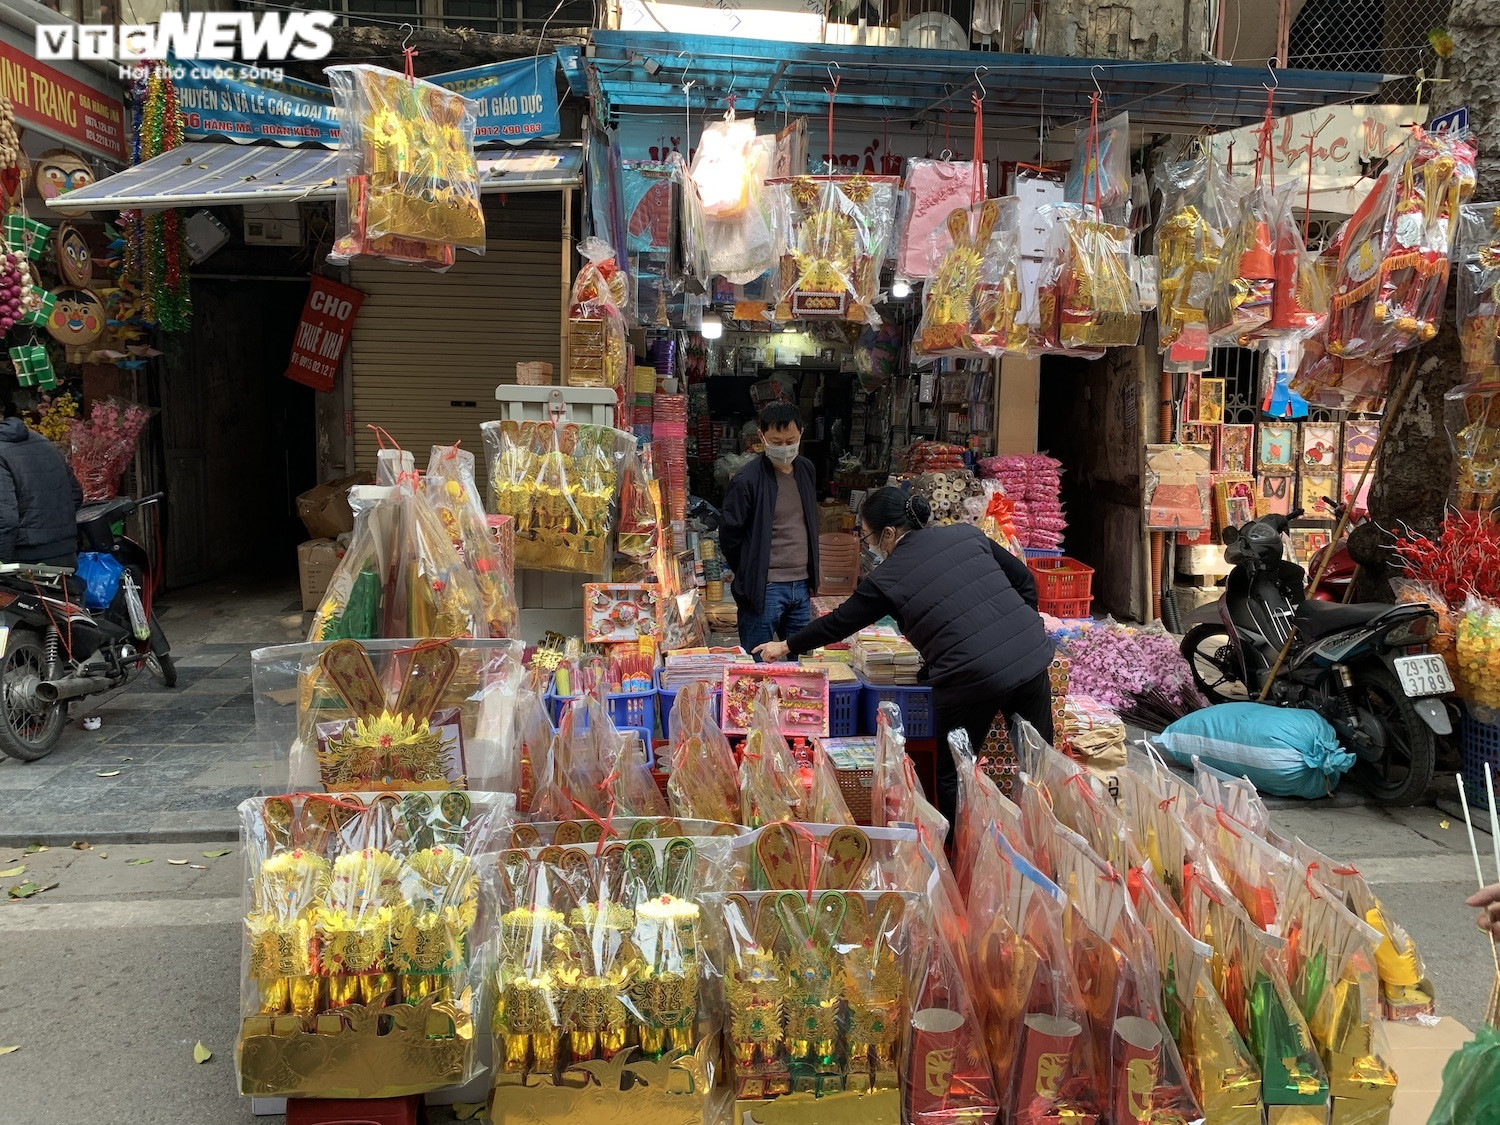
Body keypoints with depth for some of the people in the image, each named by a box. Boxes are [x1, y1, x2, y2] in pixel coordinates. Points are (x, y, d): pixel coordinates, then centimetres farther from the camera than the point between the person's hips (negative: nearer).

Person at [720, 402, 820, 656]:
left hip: (802, 586, 6)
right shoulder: (747, 480, -13)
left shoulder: (807, 470, 8)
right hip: (765, 589, -6)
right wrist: (749, 577, 1)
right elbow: (729, 538, -7)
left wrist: (811, 577, 16)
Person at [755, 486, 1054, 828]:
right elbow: (1025, 580, 12)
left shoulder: (887, 579, -2)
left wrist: (787, 647, 23)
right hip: (1033, 656, 5)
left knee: (952, 776, 14)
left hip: (973, 678, -5)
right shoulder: (967, 534, 10)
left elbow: (837, 624, 9)